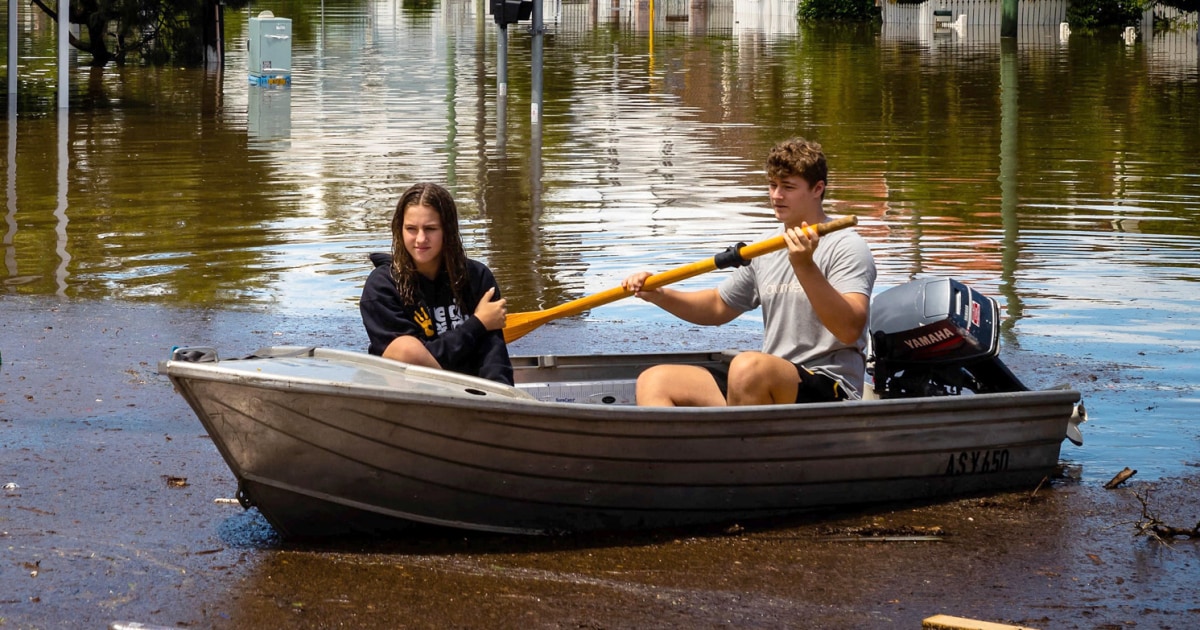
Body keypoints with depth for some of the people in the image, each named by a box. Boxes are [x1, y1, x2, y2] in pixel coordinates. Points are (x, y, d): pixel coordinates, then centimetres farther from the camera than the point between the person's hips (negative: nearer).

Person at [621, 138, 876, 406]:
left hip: (830, 392, -8)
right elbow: (718, 307, 31)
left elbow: (850, 331, -21)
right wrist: (659, 295, 14)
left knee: (749, 366, -38)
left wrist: (806, 266, -31)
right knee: (654, 381, -6)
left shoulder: (847, 248, -5)